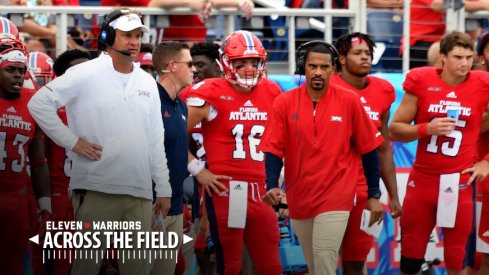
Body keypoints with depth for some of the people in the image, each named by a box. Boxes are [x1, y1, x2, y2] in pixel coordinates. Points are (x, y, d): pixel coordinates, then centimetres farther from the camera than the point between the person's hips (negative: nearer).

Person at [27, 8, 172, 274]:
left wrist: (163, 188, 13)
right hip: (96, 190, -5)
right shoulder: (85, 74, -4)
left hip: (140, 193, 5)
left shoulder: (147, 82, 13)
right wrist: (72, 141, -10)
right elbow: (39, 103, -8)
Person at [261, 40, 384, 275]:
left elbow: (368, 149, 1)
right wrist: (272, 186, -19)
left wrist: (374, 195, 2)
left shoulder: (349, 101, -5)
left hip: (335, 196, -3)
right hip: (299, 198, 3)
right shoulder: (285, 103, -2)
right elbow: (273, 149, -3)